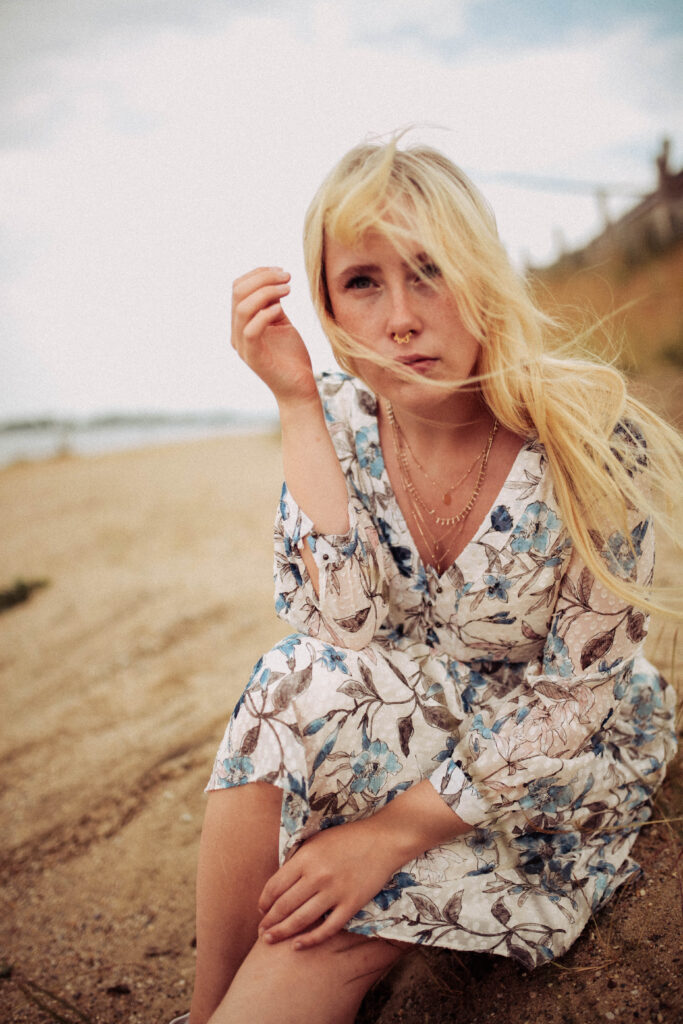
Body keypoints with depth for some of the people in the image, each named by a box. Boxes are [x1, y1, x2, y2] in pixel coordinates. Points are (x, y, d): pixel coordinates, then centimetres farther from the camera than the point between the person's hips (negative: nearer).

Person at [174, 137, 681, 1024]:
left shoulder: (589, 440, -21)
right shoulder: (340, 426, -9)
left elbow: (576, 699, -19)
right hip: (406, 733, 4)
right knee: (296, 690, -28)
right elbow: (343, 630, -22)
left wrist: (396, 829, -25)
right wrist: (296, 401, -24)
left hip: (561, 770, -3)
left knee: (327, 925, -26)